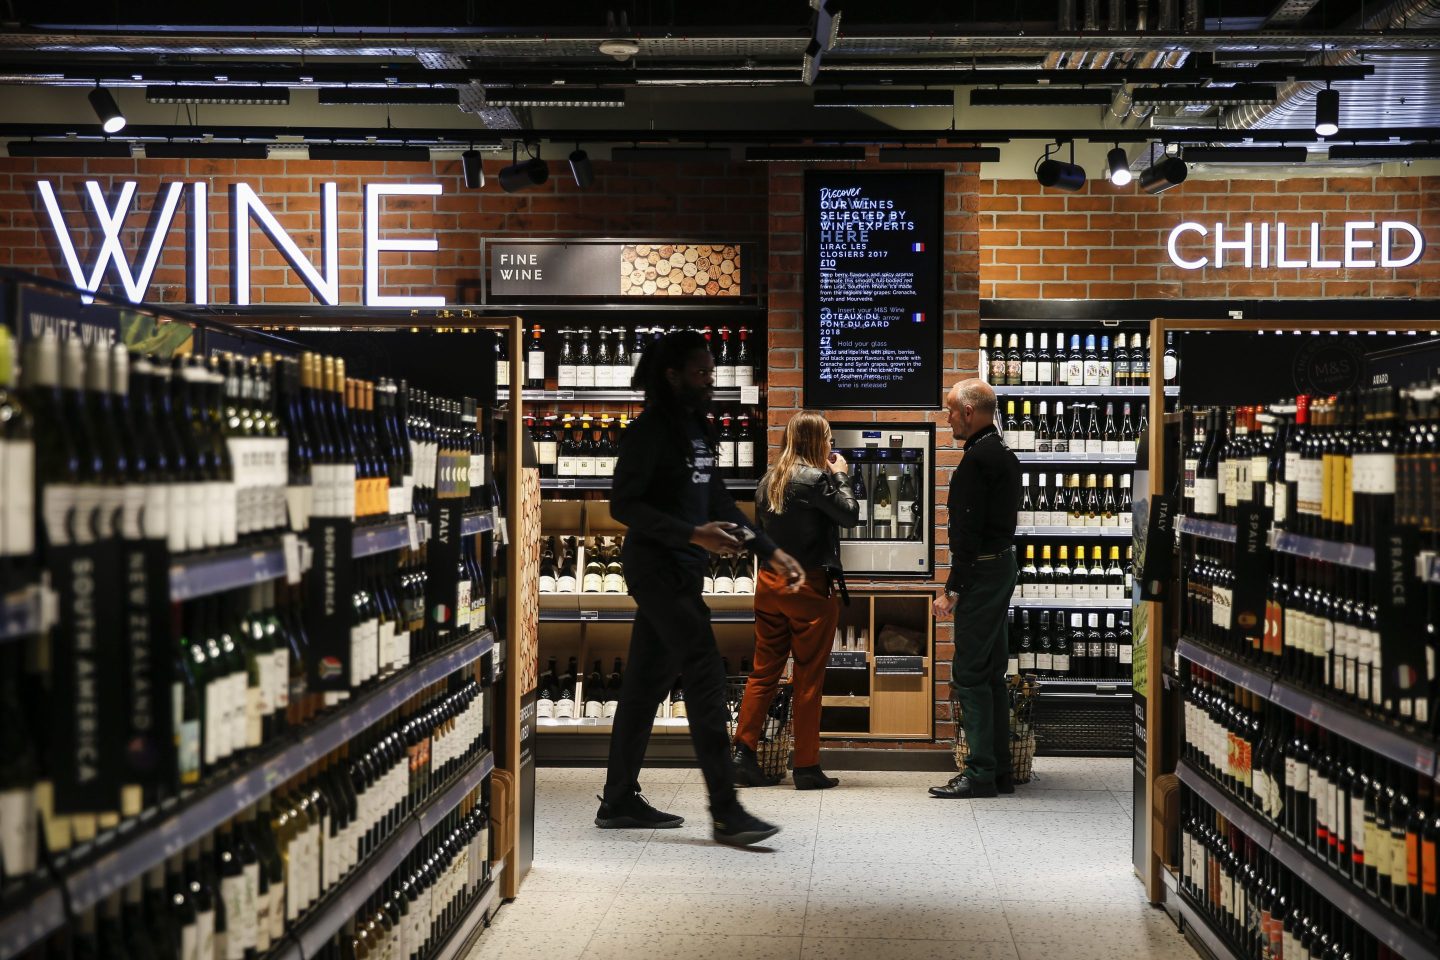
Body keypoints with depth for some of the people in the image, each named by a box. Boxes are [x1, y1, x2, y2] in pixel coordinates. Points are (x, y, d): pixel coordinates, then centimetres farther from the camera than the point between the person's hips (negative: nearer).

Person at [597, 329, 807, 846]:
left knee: (647, 681, 11)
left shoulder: (697, 429, 15)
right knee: (705, 675, -13)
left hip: (683, 570, 9)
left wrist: (770, 552, 14)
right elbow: (623, 503, -17)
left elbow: (719, 501, 20)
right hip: (657, 566, -9)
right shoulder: (650, 430, -12)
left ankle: (619, 800, 19)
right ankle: (725, 812, -13)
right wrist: (692, 534, -24)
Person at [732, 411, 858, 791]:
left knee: (763, 671, 11)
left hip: (770, 582, 7)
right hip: (808, 586, -7)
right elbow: (850, 515, -9)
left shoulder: (769, 479, 7)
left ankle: (743, 754, 8)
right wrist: (840, 476, 6)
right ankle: (806, 767, 7)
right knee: (808, 678, 2)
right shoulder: (816, 479, -15)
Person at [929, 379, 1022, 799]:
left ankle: (980, 773, -5)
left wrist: (952, 588, -19)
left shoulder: (976, 459, -16)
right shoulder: (1005, 454, 16)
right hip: (1004, 564, 10)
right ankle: (1000, 770, 17)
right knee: (992, 673, 13)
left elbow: (968, 530, -21)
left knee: (969, 674, -7)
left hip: (982, 571, -10)